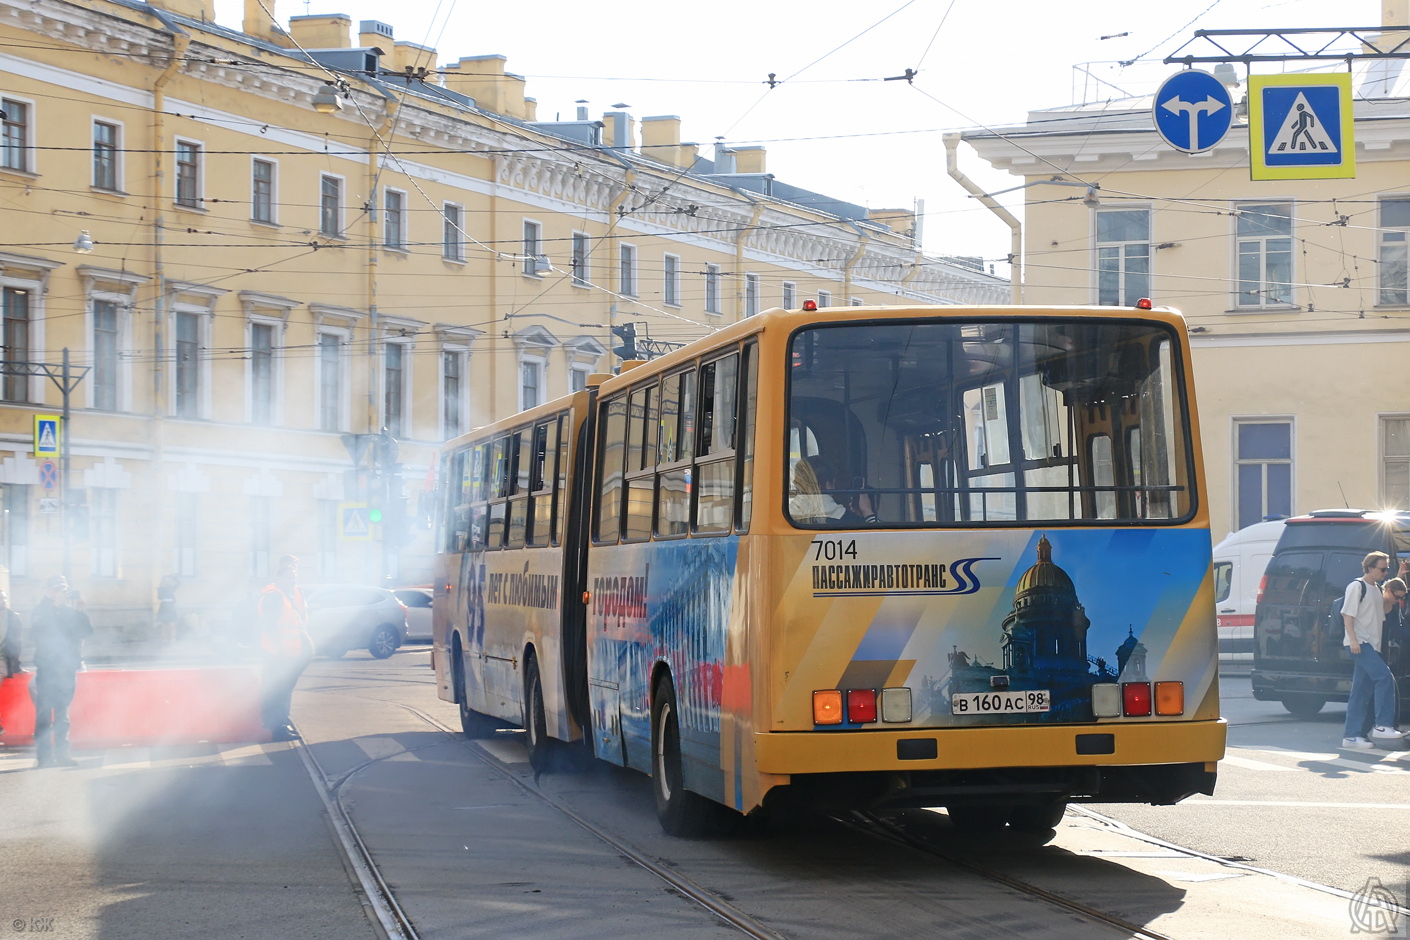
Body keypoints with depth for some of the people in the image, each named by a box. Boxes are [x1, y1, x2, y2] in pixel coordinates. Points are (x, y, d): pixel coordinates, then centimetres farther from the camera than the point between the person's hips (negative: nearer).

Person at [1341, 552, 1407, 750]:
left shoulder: (1377, 589, 20)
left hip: (1371, 644, 9)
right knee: (1384, 677, -21)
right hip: (1359, 643, -9)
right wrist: (1353, 639, -22)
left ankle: (1352, 735, 7)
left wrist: (1390, 600, 8)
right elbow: (1347, 614, -12)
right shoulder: (1357, 586, -7)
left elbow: (1381, 611, 28)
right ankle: (1383, 725, -21)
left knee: (1362, 692, 6)